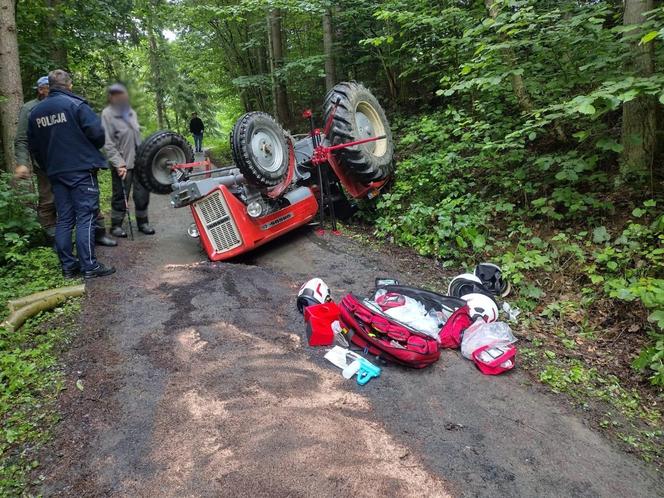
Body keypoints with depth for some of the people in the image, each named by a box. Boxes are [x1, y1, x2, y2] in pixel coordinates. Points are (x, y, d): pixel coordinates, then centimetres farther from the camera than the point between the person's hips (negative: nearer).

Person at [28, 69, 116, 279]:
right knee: (85, 218, -4)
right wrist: (92, 151, 5)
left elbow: (33, 146, 16)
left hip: (56, 173, 6)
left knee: (64, 219, 9)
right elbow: (99, 132, -15)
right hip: (82, 171, -6)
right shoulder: (75, 104, -8)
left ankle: (68, 266, 11)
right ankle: (89, 266, -5)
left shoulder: (35, 111, 12)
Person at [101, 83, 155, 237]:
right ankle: (116, 225, 16)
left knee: (142, 193, 10)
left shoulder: (131, 112, 10)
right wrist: (119, 164, -20)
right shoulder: (107, 114, -8)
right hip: (122, 164, -6)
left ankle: (142, 222, 24)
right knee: (120, 196, 3)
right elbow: (108, 144, -13)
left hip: (139, 161, 6)